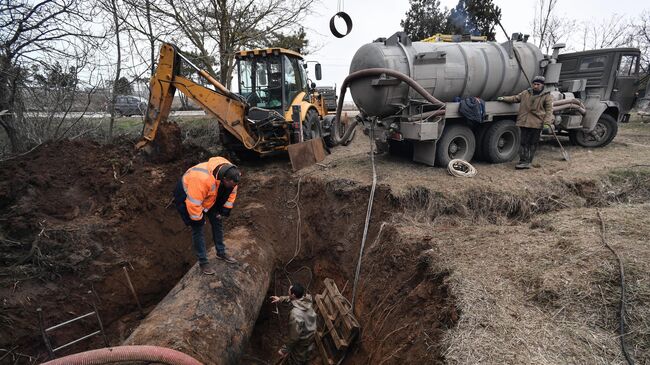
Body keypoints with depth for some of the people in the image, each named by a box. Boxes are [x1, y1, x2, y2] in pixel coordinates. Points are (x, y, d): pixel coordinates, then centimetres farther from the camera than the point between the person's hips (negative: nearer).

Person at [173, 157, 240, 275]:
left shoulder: (230, 172, -22)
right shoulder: (203, 179, -45)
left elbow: (232, 192, -3)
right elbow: (193, 203, -37)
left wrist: (225, 211, -2)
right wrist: (198, 220, -21)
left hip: (209, 197, 7)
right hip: (187, 197, -7)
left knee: (217, 222, 9)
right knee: (198, 229, -6)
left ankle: (221, 253, 26)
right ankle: (203, 262, 8)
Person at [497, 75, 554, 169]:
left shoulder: (546, 96, 4)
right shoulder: (525, 93, 13)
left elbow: (549, 110, 0)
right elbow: (515, 98, 23)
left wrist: (547, 121, -13)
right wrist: (504, 98, 13)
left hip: (536, 123, -2)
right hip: (524, 122, 2)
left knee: (533, 143, 4)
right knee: (524, 142, 1)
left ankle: (528, 161, 12)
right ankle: (523, 161, 5)